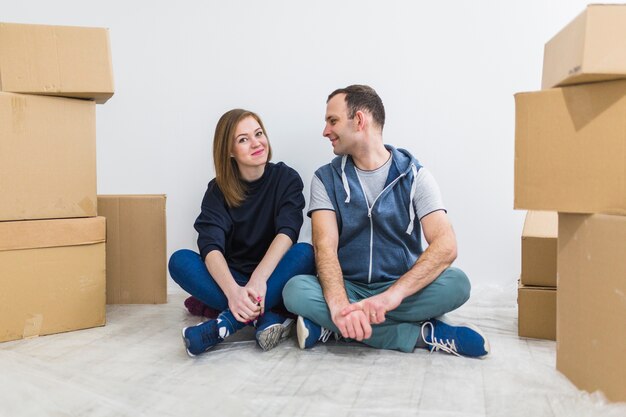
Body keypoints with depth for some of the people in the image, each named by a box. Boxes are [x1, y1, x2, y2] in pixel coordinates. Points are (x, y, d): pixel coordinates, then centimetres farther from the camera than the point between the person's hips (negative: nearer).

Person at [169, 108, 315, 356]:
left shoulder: (286, 178, -4)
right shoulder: (218, 190, -4)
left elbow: (287, 231, -21)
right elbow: (211, 246, -20)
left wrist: (259, 279, -38)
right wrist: (233, 291, -41)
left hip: (274, 279, -1)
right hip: (231, 278, 1)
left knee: (305, 253, -31)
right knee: (180, 260, -24)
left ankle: (226, 324, -38)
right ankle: (266, 318, -34)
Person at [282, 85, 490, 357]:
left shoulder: (413, 175, -3)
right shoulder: (326, 179, 1)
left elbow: (446, 245, -17)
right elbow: (325, 246, -13)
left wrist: (393, 294, -34)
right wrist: (339, 305, -34)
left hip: (401, 287, -1)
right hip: (347, 288, 2)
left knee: (456, 283, -27)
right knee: (295, 290, -30)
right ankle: (424, 335, -26)